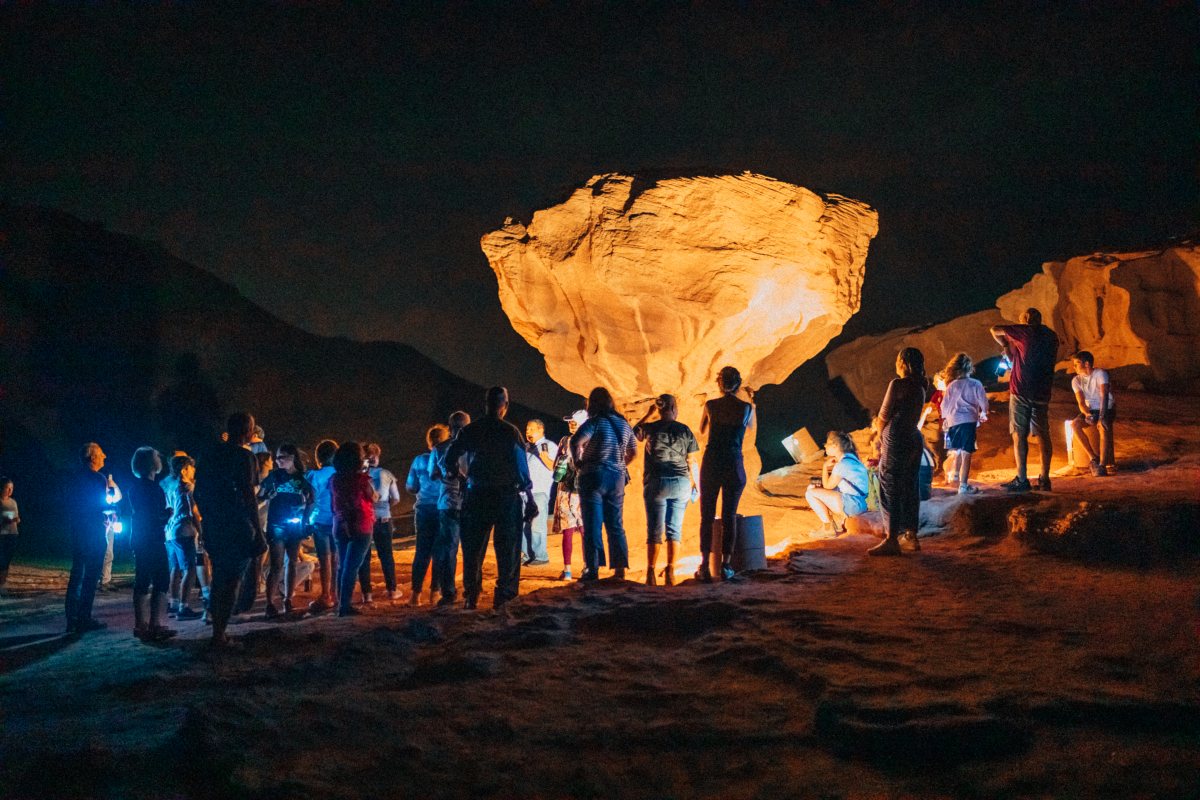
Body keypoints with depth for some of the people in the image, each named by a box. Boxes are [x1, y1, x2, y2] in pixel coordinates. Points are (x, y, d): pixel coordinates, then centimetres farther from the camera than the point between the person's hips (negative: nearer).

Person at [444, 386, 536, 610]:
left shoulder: (469, 431, 1)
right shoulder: (511, 432, -5)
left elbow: (448, 462, 1)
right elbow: (522, 467, -7)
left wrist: (463, 474, 20)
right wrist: (529, 498, -2)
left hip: (476, 497, 2)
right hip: (506, 497, -2)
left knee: (473, 549, 10)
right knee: (507, 549, 5)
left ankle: (471, 597, 11)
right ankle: (503, 596, 2)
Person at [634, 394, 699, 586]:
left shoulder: (651, 428, -1)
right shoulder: (684, 430, -1)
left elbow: (634, 433, 21)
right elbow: (693, 461, 1)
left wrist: (648, 415, 21)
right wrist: (696, 485, 11)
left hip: (656, 482, 0)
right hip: (681, 483, 0)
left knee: (654, 530, 4)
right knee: (674, 529, 5)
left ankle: (651, 573, -2)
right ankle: (670, 572, -4)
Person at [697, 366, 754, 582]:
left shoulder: (711, 405, -2)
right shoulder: (747, 408, -3)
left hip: (711, 463, 0)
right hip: (734, 465, 0)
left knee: (707, 516, 4)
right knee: (729, 516, 9)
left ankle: (705, 566, -3)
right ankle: (726, 565, 8)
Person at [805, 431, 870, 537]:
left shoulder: (843, 464, -18)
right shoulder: (850, 458, 12)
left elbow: (828, 486, -10)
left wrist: (825, 467, 0)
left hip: (854, 505, -10)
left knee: (810, 494, -11)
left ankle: (828, 527, -3)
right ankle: (838, 519, 11)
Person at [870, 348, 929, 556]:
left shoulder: (897, 384, -13)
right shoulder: (919, 387, 10)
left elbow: (884, 415, -7)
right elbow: (911, 416, 13)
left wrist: (881, 434, 11)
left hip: (897, 439, -8)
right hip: (915, 439, 8)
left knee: (890, 489, -5)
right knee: (910, 489, 13)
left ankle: (891, 540, -6)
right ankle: (911, 535, 18)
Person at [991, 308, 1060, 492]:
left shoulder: (1025, 332, -3)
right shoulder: (1052, 337, 14)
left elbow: (995, 330, 2)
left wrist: (1005, 345, 19)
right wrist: (1013, 352, 27)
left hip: (1021, 391, -5)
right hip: (1042, 392, 5)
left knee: (1019, 434, -4)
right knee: (1043, 435, 9)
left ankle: (1021, 479, -8)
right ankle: (1044, 479, 8)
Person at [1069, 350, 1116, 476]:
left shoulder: (1100, 374, -11)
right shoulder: (1076, 380, 2)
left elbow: (1104, 395, -24)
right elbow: (1081, 403, -6)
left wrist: (1102, 415, -37)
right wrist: (1087, 414, -28)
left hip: (1106, 409, -4)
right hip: (1090, 410, 4)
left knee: (1103, 426, -37)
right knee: (1074, 424, -26)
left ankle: (1102, 464, -42)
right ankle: (1093, 458, -23)